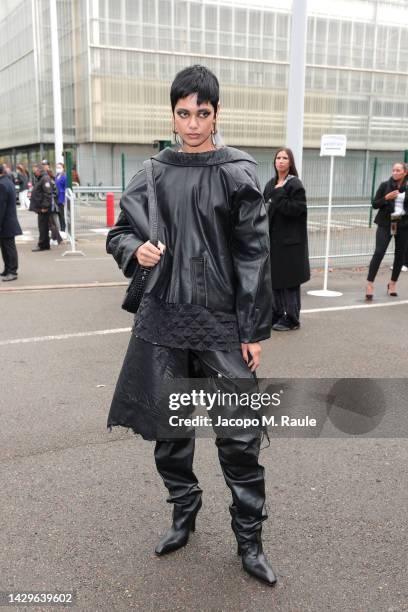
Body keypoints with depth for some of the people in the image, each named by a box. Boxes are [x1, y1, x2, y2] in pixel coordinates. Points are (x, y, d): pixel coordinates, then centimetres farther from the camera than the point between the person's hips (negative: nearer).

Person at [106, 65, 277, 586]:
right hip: (163, 319, 3)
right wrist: (135, 250, -13)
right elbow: (120, 231, 12)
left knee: (240, 437, -1)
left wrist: (254, 331, -7)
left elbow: (254, 256, -4)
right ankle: (184, 513, 35)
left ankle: (249, 540, 18)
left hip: (223, 323, -2)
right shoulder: (153, 174, 6)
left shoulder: (238, 174, -2)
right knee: (167, 428, 12)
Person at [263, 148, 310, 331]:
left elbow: (298, 208, -18)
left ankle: (291, 318, 8)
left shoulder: (295, 184, -8)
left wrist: (277, 198, -18)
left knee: (288, 280, -2)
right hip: (272, 238, 7)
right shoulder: (270, 184, 14)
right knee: (273, 278, 11)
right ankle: (276, 314, 22)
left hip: (289, 240, -7)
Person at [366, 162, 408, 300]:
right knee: (379, 252, -11)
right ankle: (370, 284, -10)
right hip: (386, 223, -2)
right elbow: (375, 204, 1)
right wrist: (386, 198, -15)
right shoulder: (385, 185, 0)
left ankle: (392, 283, 25)